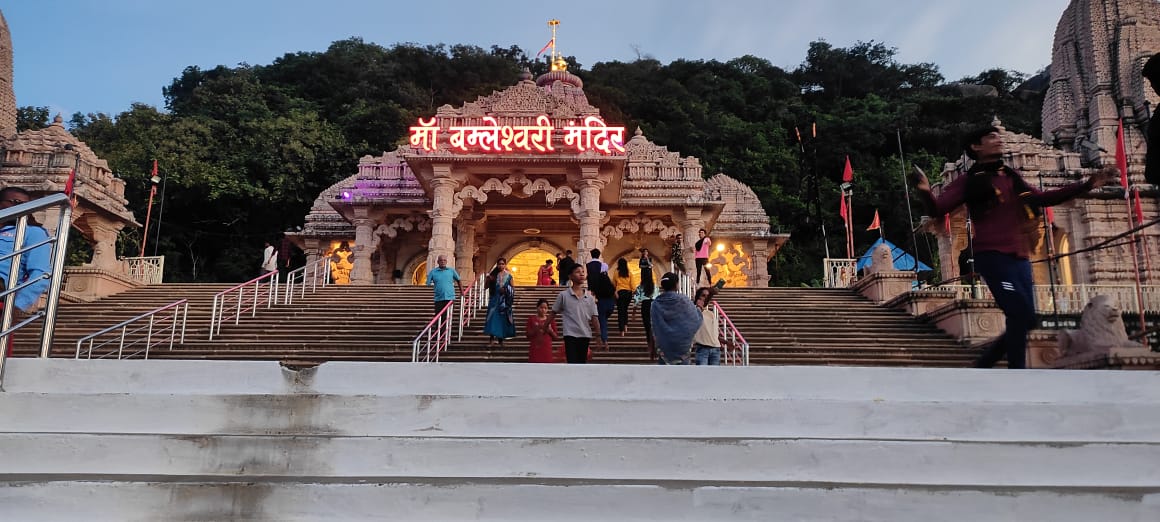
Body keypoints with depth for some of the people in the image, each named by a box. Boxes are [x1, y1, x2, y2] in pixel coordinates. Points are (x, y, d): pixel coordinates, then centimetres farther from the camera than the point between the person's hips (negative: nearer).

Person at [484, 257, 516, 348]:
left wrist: (506, 290, -14)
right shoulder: (493, 275, 6)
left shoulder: (508, 275, 5)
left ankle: (501, 339, 13)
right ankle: (492, 340, -7)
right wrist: (488, 280, -11)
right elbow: (487, 287, 8)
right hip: (495, 299, 0)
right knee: (493, 318, -8)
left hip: (504, 300, 0)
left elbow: (512, 288, 6)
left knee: (503, 318, 4)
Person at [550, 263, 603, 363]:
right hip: (570, 335, -4)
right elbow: (553, 313, 6)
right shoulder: (564, 295, -2)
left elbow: (594, 318, 6)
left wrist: (599, 335, -1)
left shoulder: (590, 298, 6)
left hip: (585, 335, 4)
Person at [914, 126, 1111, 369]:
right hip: (992, 257, -7)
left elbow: (1043, 198, 28)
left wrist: (1088, 184, 25)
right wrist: (925, 191, -35)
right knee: (1021, 316, -16)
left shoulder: (1012, 176, 17)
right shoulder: (968, 181, -2)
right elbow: (937, 209, -13)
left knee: (1023, 320, 9)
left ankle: (981, 367, 22)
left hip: (1019, 258, 7)